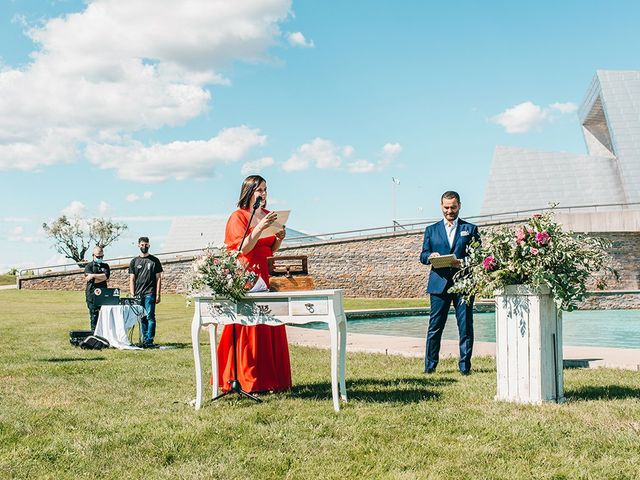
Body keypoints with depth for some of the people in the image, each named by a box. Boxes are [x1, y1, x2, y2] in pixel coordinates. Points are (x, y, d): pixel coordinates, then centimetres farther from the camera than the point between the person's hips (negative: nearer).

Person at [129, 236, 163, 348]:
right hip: (138, 294, 3)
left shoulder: (154, 261, 7)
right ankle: (144, 340, 13)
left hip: (150, 293, -3)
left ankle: (149, 340, -9)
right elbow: (132, 279, 11)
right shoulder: (134, 261, 13)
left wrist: (158, 294, -4)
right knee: (142, 318, 7)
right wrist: (132, 295, 2)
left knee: (150, 317, -9)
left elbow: (158, 278, 4)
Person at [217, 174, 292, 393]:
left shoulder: (268, 216, 16)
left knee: (271, 327, 4)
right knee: (248, 328, -6)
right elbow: (244, 248, -14)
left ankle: (271, 378, 10)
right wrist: (259, 228, -23)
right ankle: (248, 381, -2)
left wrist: (279, 238, 0)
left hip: (264, 273, 6)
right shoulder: (238, 217, -3)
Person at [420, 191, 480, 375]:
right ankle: (430, 365, 6)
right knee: (435, 327, 0)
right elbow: (423, 256, 12)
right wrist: (430, 256, -12)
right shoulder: (431, 230, 16)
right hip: (440, 284, 1)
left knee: (466, 327, -1)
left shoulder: (470, 229, 12)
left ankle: (465, 365, 7)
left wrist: (464, 262, -13)